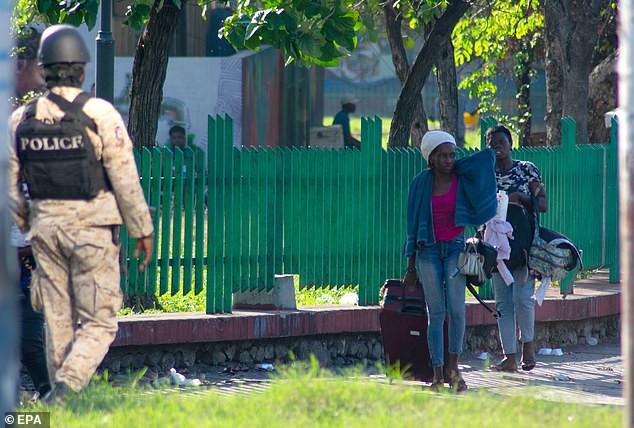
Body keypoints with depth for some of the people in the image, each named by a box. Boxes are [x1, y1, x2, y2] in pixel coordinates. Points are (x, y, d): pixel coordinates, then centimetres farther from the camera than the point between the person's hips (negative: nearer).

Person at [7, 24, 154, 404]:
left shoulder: (22, 119, 4)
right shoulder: (100, 113, -8)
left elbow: (9, 185, 8)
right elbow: (125, 178, -8)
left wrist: (26, 224, 23)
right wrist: (143, 230, 0)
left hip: (45, 226, 4)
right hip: (93, 227, -4)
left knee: (58, 320, 11)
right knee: (98, 322, 0)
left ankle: (63, 400, 12)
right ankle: (68, 385, -19)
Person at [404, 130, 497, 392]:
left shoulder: (463, 179, 3)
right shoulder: (421, 183, 4)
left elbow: (488, 155, -1)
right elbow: (413, 224, 8)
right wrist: (411, 267, 7)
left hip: (455, 248, 0)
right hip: (428, 250, 0)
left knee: (456, 309, -11)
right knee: (436, 312, -1)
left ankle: (453, 367, 4)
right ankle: (438, 373, 0)